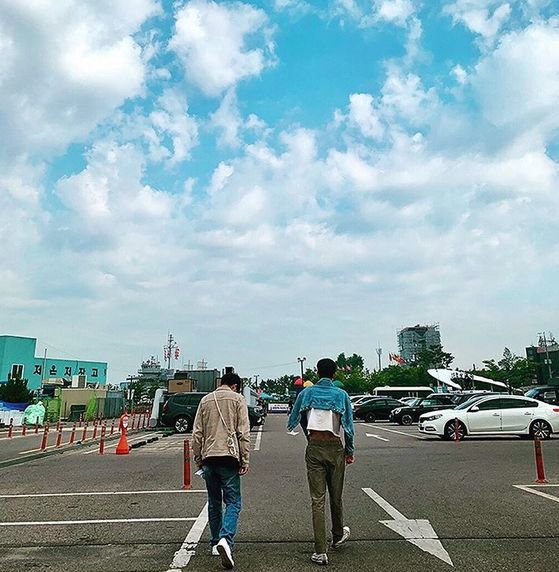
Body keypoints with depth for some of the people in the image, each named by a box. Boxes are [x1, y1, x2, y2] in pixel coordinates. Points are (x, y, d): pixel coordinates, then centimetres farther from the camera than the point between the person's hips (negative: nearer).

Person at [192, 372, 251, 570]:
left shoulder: (205, 400, 13)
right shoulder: (237, 399, 2)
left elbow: (197, 433, 11)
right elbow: (243, 432, -4)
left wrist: (198, 459, 17)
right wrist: (245, 460, -1)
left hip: (208, 456, 4)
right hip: (229, 456, -4)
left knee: (214, 502, 17)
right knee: (233, 502, 0)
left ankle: (215, 543, 23)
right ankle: (225, 539, -19)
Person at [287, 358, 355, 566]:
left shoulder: (306, 393, 4)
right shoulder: (341, 394, 0)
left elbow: (294, 421, 12)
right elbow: (348, 426, 1)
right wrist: (349, 451, 13)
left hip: (314, 448, 0)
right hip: (335, 447, 0)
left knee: (317, 499, 2)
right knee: (336, 496, 17)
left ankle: (320, 551, 0)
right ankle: (338, 536, 39)